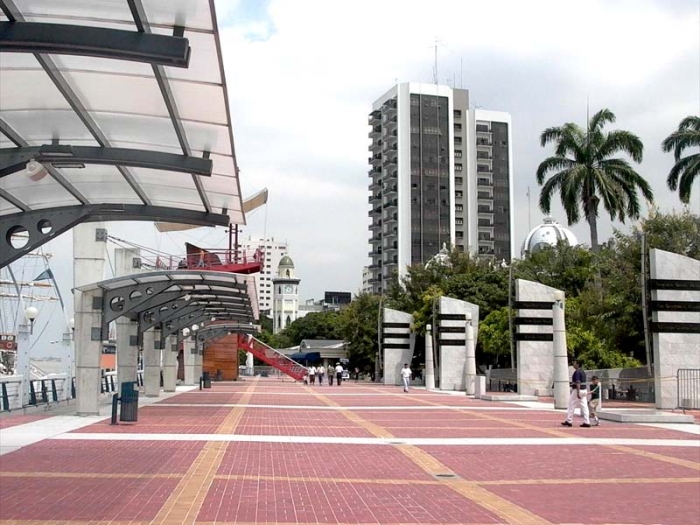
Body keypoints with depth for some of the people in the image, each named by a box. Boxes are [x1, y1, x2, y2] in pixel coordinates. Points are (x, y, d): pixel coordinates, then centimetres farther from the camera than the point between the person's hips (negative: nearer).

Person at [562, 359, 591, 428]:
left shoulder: (577, 372, -14)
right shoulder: (582, 372, 16)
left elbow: (578, 382, -22)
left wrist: (578, 392, -27)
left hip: (577, 390, -9)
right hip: (584, 390, 9)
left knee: (571, 405, 1)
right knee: (584, 406, 4)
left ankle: (569, 421, 7)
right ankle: (587, 422, -1)